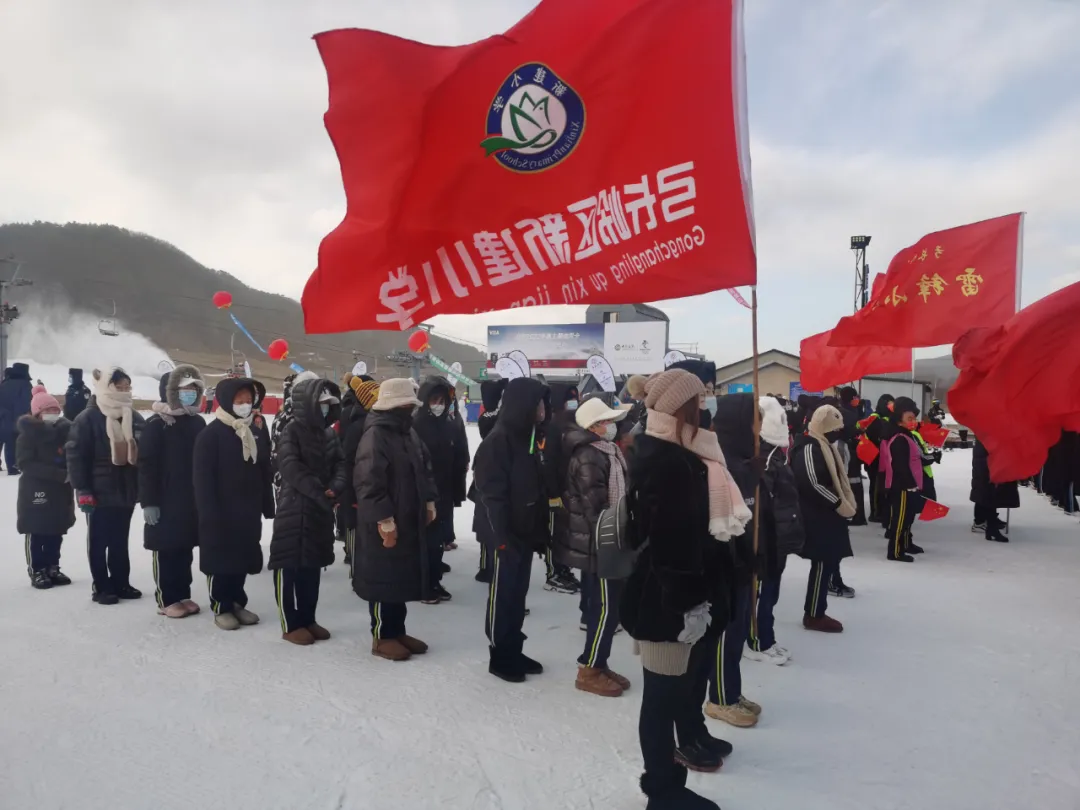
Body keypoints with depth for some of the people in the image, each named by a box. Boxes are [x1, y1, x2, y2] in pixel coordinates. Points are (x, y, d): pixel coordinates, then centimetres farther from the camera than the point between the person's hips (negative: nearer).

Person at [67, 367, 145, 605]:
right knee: (99, 542, 5)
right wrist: (82, 490, -16)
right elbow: (76, 456, -11)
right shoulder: (88, 418, -8)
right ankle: (102, 587, 13)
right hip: (99, 493, -5)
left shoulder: (135, 419, 9)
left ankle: (120, 583, 22)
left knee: (120, 541, 14)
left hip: (127, 492, 5)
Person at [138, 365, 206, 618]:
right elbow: (147, 466, -12)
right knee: (166, 550, 2)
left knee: (185, 549, 12)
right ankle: (167, 600, 11)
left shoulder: (198, 422, 9)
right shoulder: (156, 424, -9)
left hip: (192, 499, 6)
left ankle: (183, 595, 22)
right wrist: (148, 501, -16)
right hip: (166, 500, -6)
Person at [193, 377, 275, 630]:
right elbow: (203, 478, -14)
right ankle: (221, 607, 15)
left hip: (249, 510, 6)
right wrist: (209, 512, -19)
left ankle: (237, 602, 25)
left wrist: (267, 506, 9)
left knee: (243, 557, 12)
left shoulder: (258, 430, 8)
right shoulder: (211, 434, -11)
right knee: (221, 559, 2)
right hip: (221, 511, -6)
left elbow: (265, 471, 12)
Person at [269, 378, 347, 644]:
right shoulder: (292, 431, -10)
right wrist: (320, 492, -23)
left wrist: (335, 488, -15)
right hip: (294, 508, -7)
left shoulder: (330, 434, 11)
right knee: (289, 567, 1)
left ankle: (307, 619, 24)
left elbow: (340, 464, 5)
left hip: (322, 510, 7)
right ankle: (290, 625, 10)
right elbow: (292, 469, -20)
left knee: (312, 567, 14)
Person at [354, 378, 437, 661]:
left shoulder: (409, 434, 12)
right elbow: (369, 483, -23)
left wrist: (429, 503, 14)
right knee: (384, 578, 2)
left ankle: (397, 630, 28)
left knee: (404, 576, 16)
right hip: (385, 526, -9)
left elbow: (425, 470, 21)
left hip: (410, 521, 9)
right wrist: (384, 520, -22)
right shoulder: (375, 435, -18)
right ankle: (382, 637, 15)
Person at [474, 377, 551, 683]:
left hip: (525, 531, 8)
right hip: (507, 534, -8)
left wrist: (541, 530, 12)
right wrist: (502, 535, -21)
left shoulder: (529, 437, 11)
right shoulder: (498, 440, -16)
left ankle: (514, 650, 27)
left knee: (518, 594, 16)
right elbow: (492, 493, -19)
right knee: (502, 595, 4)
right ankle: (499, 657, 16)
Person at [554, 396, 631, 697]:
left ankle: (598, 665, 26)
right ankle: (589, 671, 9)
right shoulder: (588, 457, -20)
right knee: (606, 608, -3)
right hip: (599, 544, -10)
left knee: (601, 606, 16)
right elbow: (595, 506, -24)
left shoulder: (605, 451, 13)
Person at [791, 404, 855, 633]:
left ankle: (816, 612, 22)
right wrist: (839, 503, -20)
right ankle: (813, 615, 6)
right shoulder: (809, 447, -17)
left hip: (828, 517, 10)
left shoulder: (824, 446, 17)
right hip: (817, 519, -10)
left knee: (829, 564, 13)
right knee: (822, 565, -5)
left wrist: (846, 502, 11)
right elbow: (811, 482, -27)